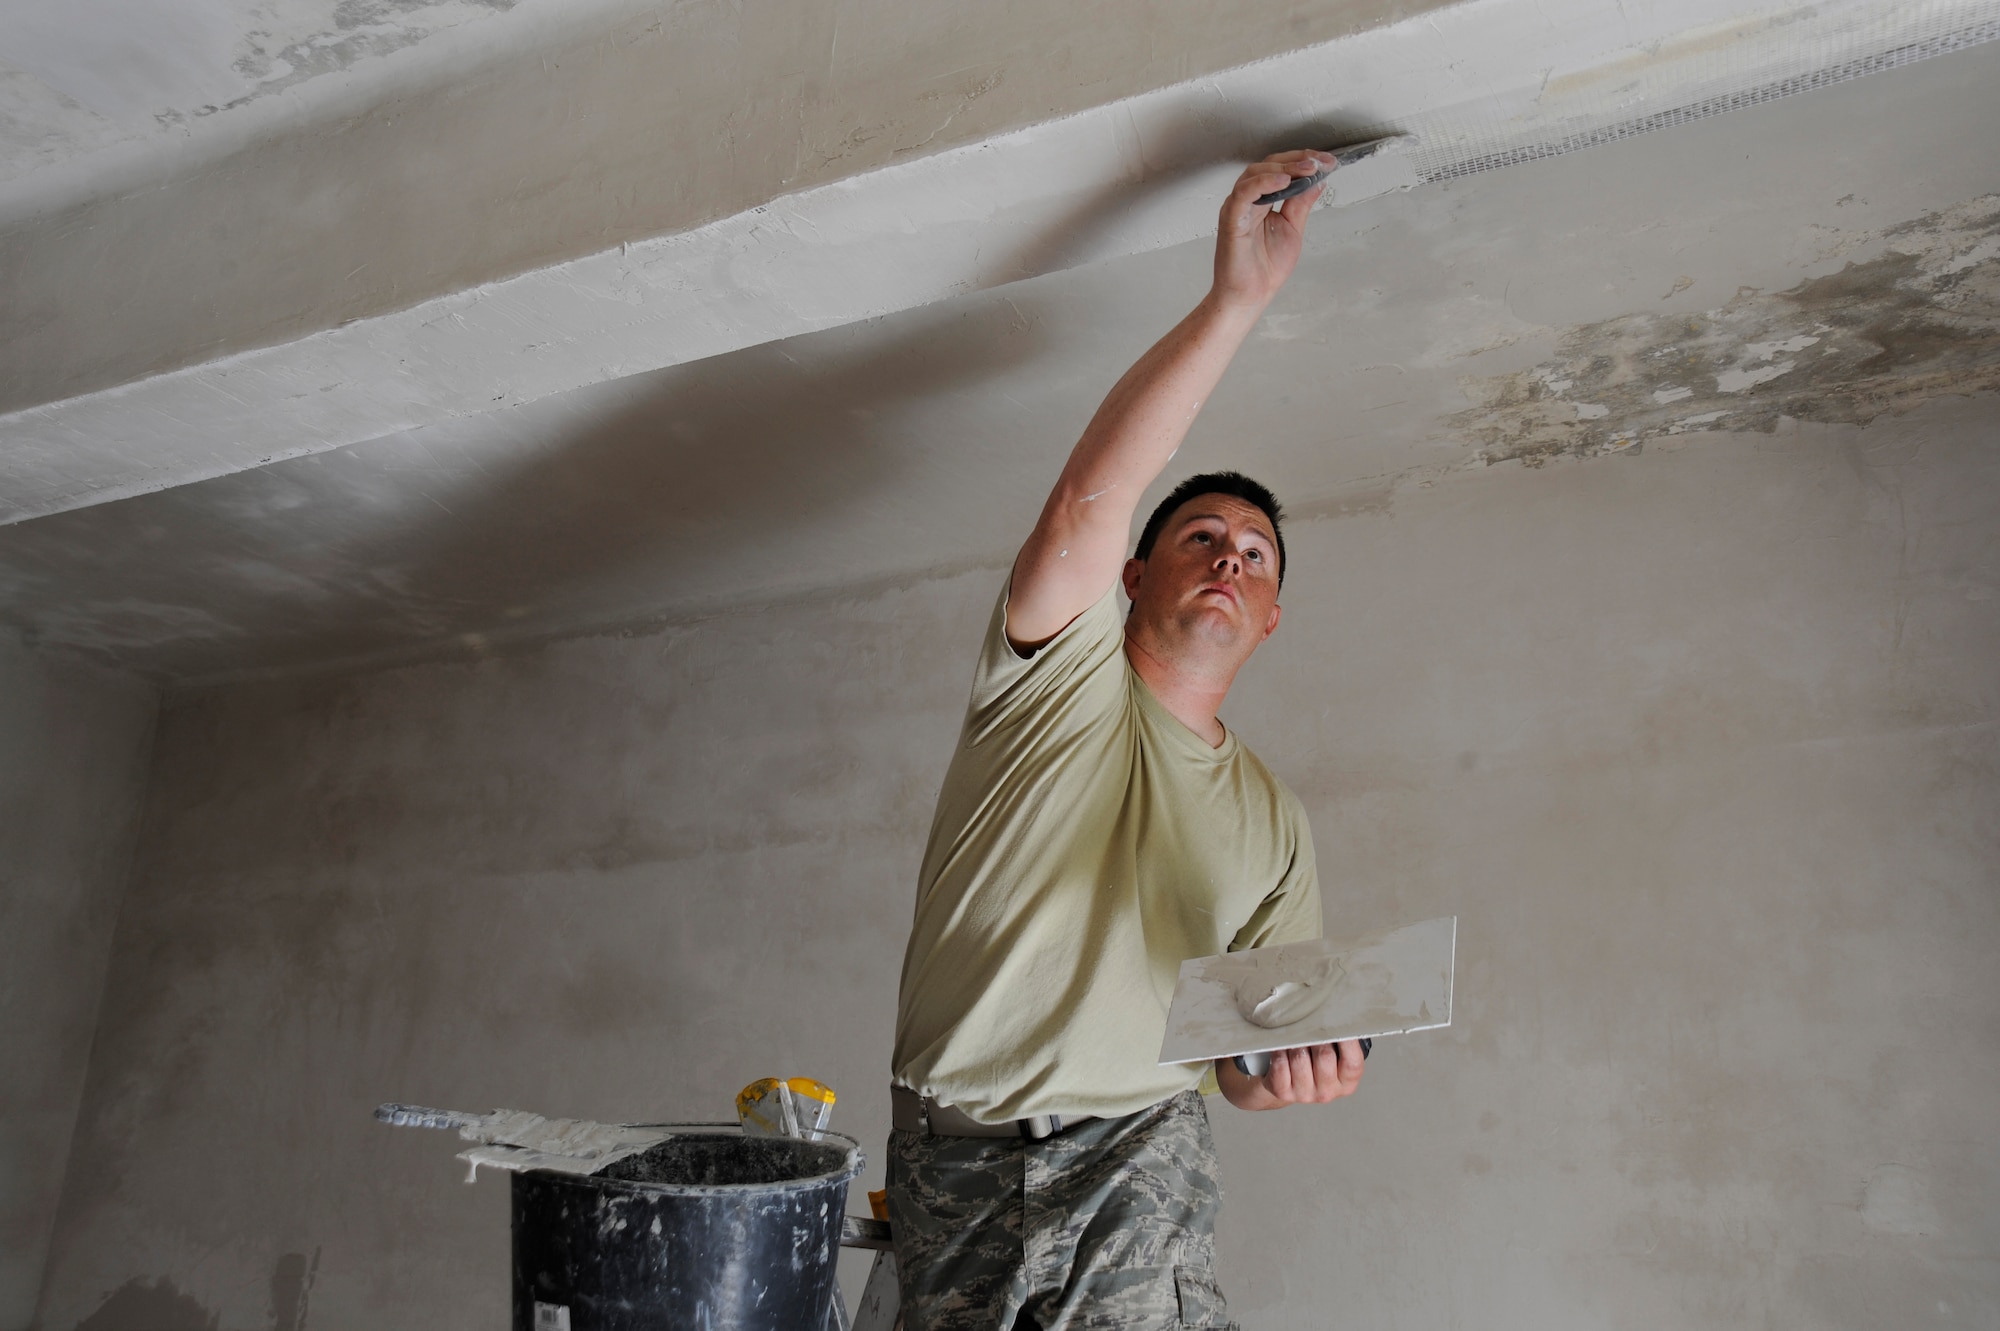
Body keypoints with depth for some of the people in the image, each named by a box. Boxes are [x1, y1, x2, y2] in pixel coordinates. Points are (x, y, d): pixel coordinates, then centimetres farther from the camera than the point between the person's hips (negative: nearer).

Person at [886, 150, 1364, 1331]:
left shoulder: (1272, 818, 12)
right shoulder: (1067, 671, 3)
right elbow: (1088, 498, -17)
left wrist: (1302, 1064, -12)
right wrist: (1236, 299, -20)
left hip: (1136, 1156, 2)